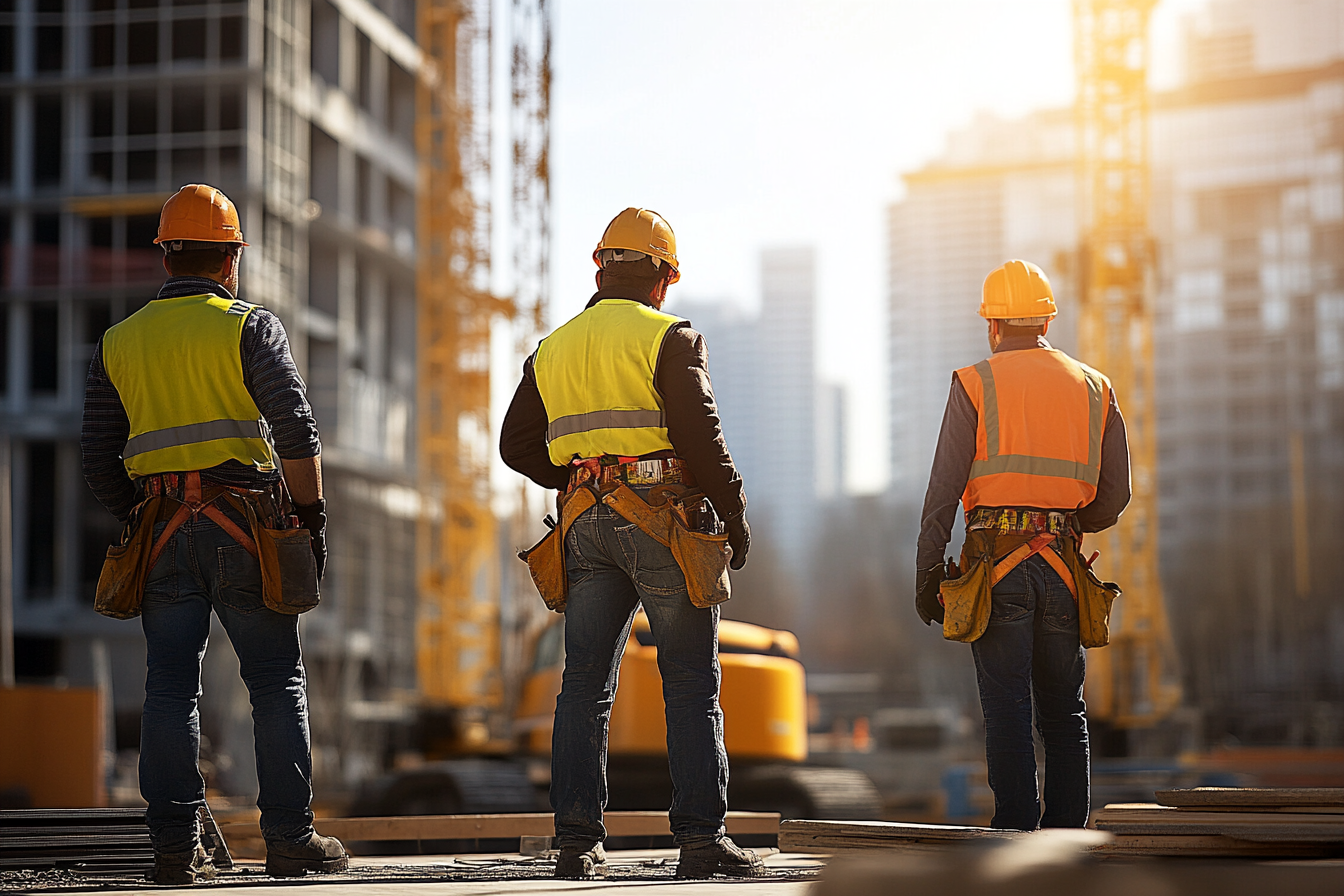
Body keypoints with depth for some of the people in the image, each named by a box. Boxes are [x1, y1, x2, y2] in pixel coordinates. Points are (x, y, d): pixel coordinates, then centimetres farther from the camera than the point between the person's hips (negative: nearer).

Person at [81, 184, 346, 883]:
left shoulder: (118, 342, 13)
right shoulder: (249, 327, 1)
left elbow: (99, 463, 12)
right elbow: (297, 432, -8)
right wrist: (312, 515, -1)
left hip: (160, 533, 3)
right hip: (246, 524, -3)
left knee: (170, 687, 4)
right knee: (277, 682, 3)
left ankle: (175, 848, 1)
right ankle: (289, 838, 1)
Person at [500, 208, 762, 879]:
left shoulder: (552, 350, 15)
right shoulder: (670, 338, -3)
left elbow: (518, 444, 15)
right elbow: (700, 437, -12)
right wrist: (734, 515, -4)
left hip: (587, 524, 5)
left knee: (585, 686, 5)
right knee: (692, 685, -1)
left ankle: (577, 842, 2)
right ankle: (700, 837, -4)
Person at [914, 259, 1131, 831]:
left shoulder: (976, 384, 1)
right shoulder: (1094, 388, 12)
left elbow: (943, 491, -4)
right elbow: (1115, 495, 11)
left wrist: (927, 575, -1)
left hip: (996, 561, -3)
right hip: (1062, 563, 3)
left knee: (1008, 710, -2)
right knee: (1064, 713, 11)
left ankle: (1015, 838, -5)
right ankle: (1067, 834, 9)